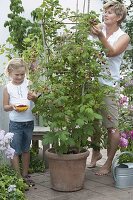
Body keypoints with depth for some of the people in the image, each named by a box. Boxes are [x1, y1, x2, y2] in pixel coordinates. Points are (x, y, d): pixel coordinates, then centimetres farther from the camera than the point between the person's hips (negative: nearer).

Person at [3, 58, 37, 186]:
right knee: (15, 151, 1)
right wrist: (12, 107, -20)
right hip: (15, 123, -2)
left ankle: (25, 175, 26)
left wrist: (34, 98, -22)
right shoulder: (8, 88, -4)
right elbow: (5, 106, 1)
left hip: (29, 122, 2)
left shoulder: (29, 84, -1)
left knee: (26, 150, 14)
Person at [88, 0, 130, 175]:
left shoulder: (123, 37, -2)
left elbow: (112, 52, -19)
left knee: (111, 126, 0)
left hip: (109, 85, -4)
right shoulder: (100, 28, 8)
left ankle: (109, 163, 11)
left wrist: (100, 36, -33)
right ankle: (96, 153, 34)